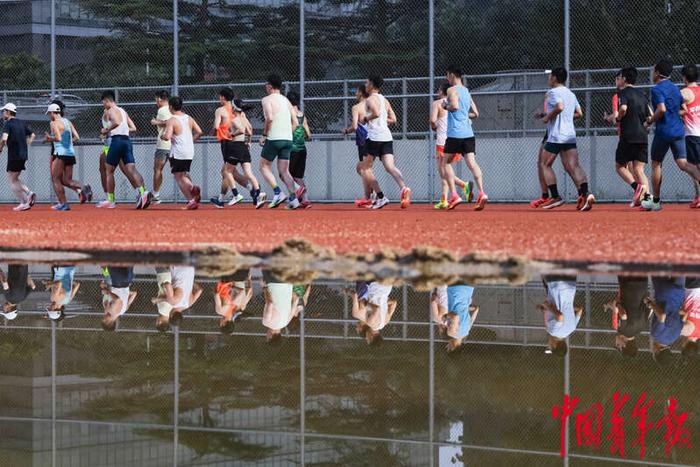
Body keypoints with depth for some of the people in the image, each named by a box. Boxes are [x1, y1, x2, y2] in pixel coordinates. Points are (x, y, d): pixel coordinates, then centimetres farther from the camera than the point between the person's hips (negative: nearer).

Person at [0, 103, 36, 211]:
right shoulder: (21, 123, 13)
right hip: (23, 155, 8)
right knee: (14, 178, 18)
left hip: (14, 155, -8)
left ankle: (23, 203, -3)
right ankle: (29, 193, 0)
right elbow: (32, 135, 20)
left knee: (13, 180, 1)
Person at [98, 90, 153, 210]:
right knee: (131, 169, -7)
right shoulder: (123, 111, 23)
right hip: (127, 140, 7)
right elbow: (133, 128, 23)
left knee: (109, 171, 7)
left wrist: (106, 130, -9)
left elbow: (116, 122, -23)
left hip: (117, 140, -7)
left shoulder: (111, 111, -3)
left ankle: (110, 201, 11)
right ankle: (143, 191, -30)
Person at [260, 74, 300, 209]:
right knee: (284, 171, 7)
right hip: (288, 140, 6)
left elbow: (270, 118, -19)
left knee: (264, 167, 8)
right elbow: (296, 123, 13)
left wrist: (264, 135, -9)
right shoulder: (286, 100, 17)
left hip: (274, 139, -6)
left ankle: (278, 193, -10)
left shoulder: (267, 99, -3)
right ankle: (293, 198, -10)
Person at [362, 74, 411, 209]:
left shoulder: (370, 99, -4)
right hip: (387, 137, 7)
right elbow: (393, 119, 19)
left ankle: (380, 197, 0)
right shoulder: (385, 100, 20)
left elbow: (376, 113, -23)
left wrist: (366, 119, -6)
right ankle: (404, 187, -35)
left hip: (374, 137, -7)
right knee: (389, 167, -8)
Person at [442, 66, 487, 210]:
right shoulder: (467, 91, 19)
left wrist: (446, 106, -5)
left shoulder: (452, 90, -5)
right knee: (471, 162, -5)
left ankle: (454, 195, 0)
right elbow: (475, 113, 22)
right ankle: (481, 192, -25)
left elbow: (455, 106, -23)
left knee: (447, 162, 10)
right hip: (468, 133, 6)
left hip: (455, 133, -6)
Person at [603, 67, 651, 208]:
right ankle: (646, 195, -16)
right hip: (643, 137, 6)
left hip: (628, 137, -6)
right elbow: (650, 115, 16)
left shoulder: (623, 93, -3)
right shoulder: (641, 94, 17)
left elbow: (623, 108, -22)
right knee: (639, 170, 5)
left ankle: (637, 186, -16)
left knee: (620, 166, 9)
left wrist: (615, 118, -5)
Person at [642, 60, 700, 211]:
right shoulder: (675, 88, 14)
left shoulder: (657, 89, -11)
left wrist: (650, 121, -10)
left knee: (656, 164, 9)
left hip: (663, 132, -6)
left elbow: (661, 109, -24)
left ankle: (656, 201, 16)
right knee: (682, 163, 0)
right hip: (679, 131, 6)